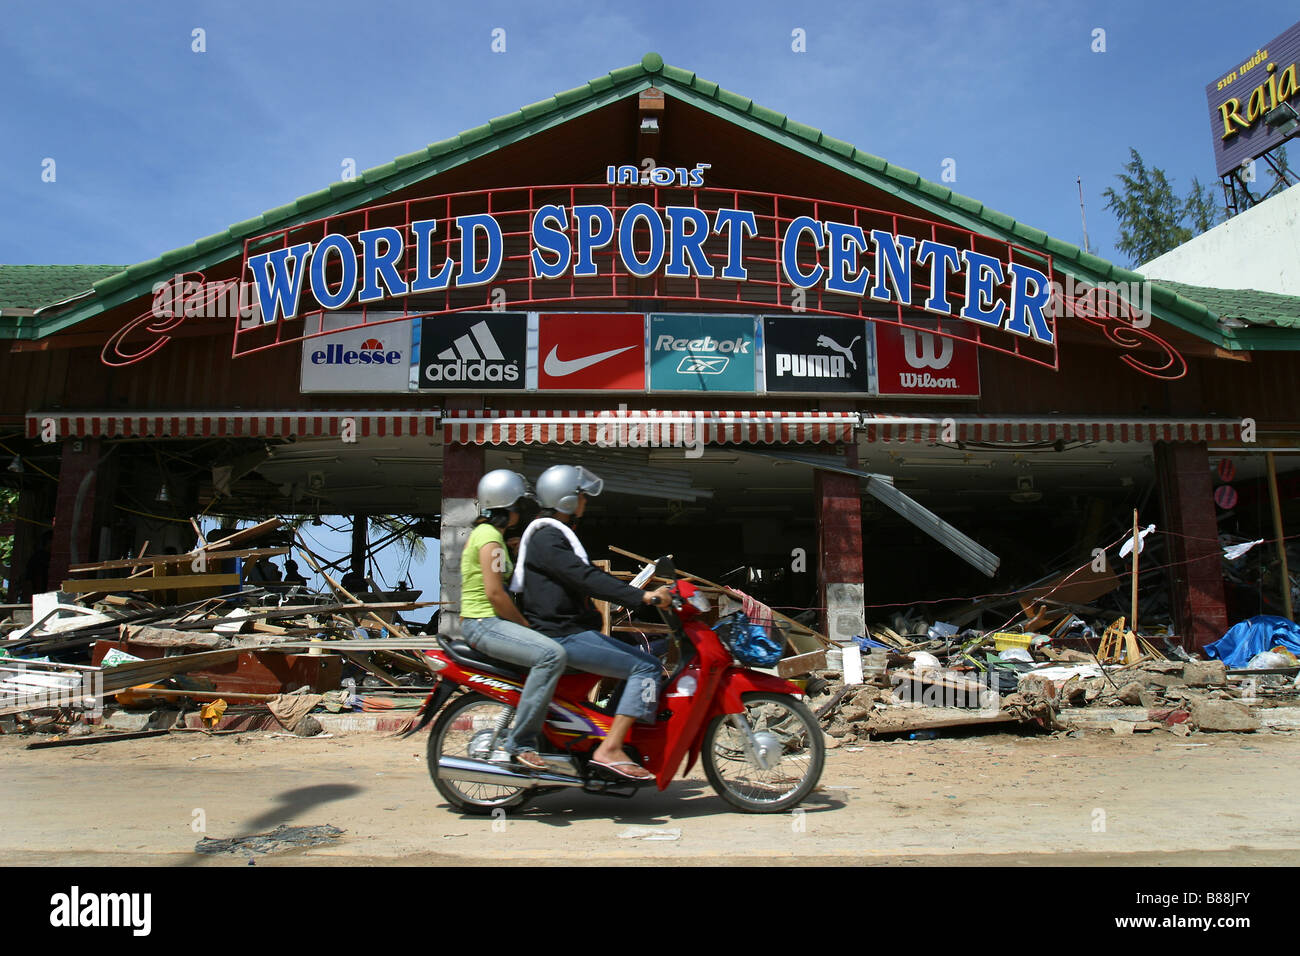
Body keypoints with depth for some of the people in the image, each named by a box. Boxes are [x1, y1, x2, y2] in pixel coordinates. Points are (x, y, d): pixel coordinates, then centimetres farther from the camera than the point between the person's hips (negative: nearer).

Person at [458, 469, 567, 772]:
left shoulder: (483, 533, 19)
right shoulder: (489, 536, -12)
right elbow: (494, 593, -20)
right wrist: (526, 626, -11)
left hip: (489, 620, 11)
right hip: (483, 622, -11)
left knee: (549, 652, 18)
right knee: (552, 654, -28)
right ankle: (520, 742, -23)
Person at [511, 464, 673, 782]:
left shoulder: (556, 534, 21)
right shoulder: (546, 537, -13)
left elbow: (586, 577, 25)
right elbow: (585, 578, -25)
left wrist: (645, 593, 20)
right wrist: (642, 596, -29)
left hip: (575, 631, 10)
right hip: (562, 637, -10)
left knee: (649, 663, 8)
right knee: (645, 668, -17)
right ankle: (610, 749, -19)